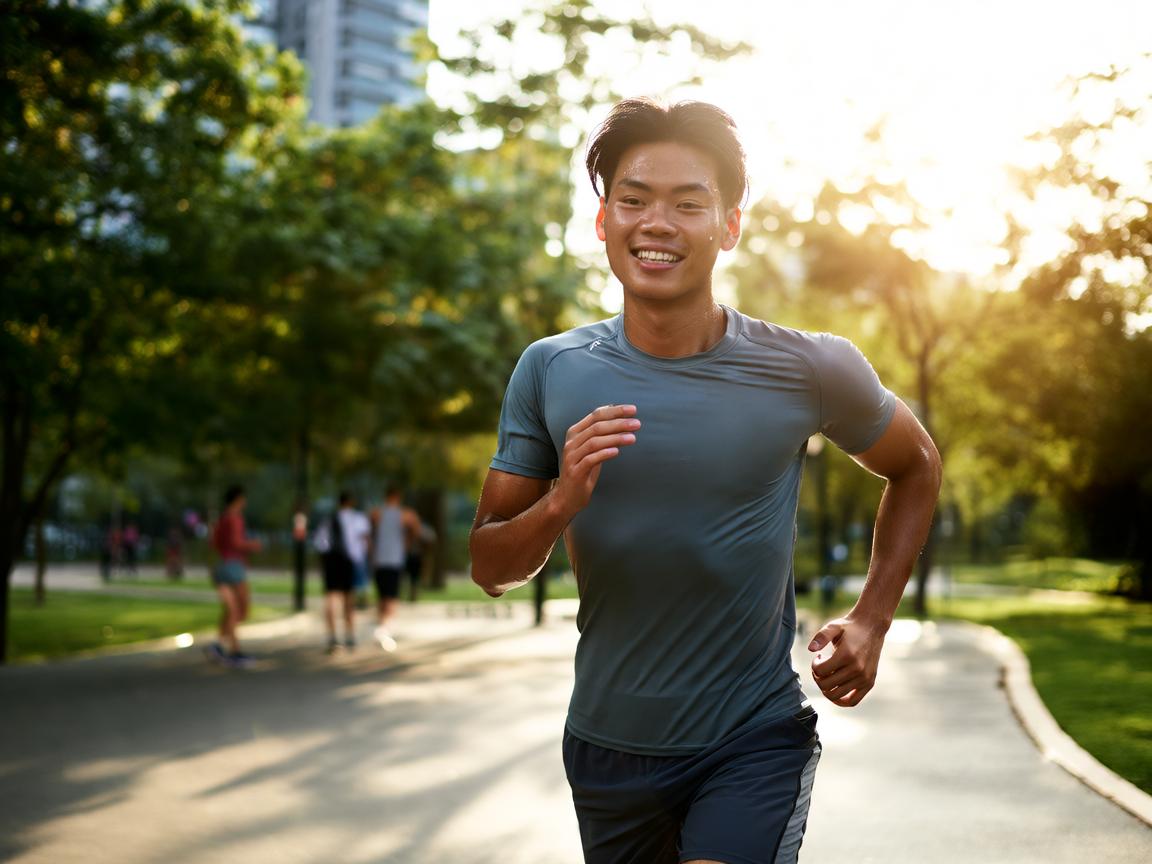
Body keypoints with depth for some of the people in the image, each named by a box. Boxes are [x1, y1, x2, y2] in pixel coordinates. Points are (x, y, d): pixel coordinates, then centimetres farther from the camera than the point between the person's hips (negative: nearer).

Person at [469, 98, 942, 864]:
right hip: (608, 743, 3)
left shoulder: (808, 371, -10)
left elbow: (916, 466, 10)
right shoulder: (551, 372, -5)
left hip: (756, 743, -3)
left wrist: (871, 621, 0)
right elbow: (491, 569, -2)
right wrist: (560, 502, -23)